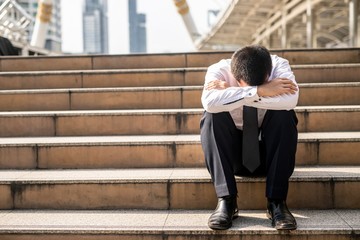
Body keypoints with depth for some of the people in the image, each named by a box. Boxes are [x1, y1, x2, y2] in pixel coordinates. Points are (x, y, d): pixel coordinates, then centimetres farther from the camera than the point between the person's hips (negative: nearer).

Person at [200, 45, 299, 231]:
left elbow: (290, 100, -37)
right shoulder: (219, 71, -18)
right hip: (231, 151, 0)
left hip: (269, 150, 1)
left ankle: (276, 201, -25)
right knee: (212, 116, -28)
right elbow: (209, 102, -40)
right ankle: (226, 200, -26)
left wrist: (231, 92, -35)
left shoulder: (279, 65, -16)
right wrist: (258, 91, -41)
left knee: (283, 114, -28)